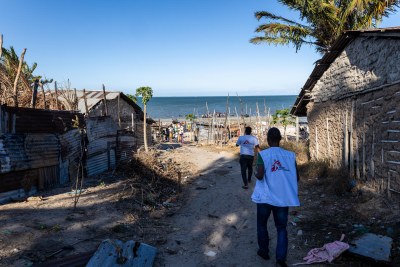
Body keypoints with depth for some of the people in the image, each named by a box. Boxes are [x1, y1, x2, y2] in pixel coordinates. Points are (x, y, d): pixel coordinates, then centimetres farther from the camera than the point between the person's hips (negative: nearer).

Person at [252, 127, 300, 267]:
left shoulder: (263, 154, -12)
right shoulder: (290, 155, -2)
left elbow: (260, 175, -19)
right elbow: (296, 177, 1)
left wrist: (255, 172, 3)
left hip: (265, 197, -2)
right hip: (283, 198, 2)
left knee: (262, 224, 20)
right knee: (282, 228, 14)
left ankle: (264, 251, 32)